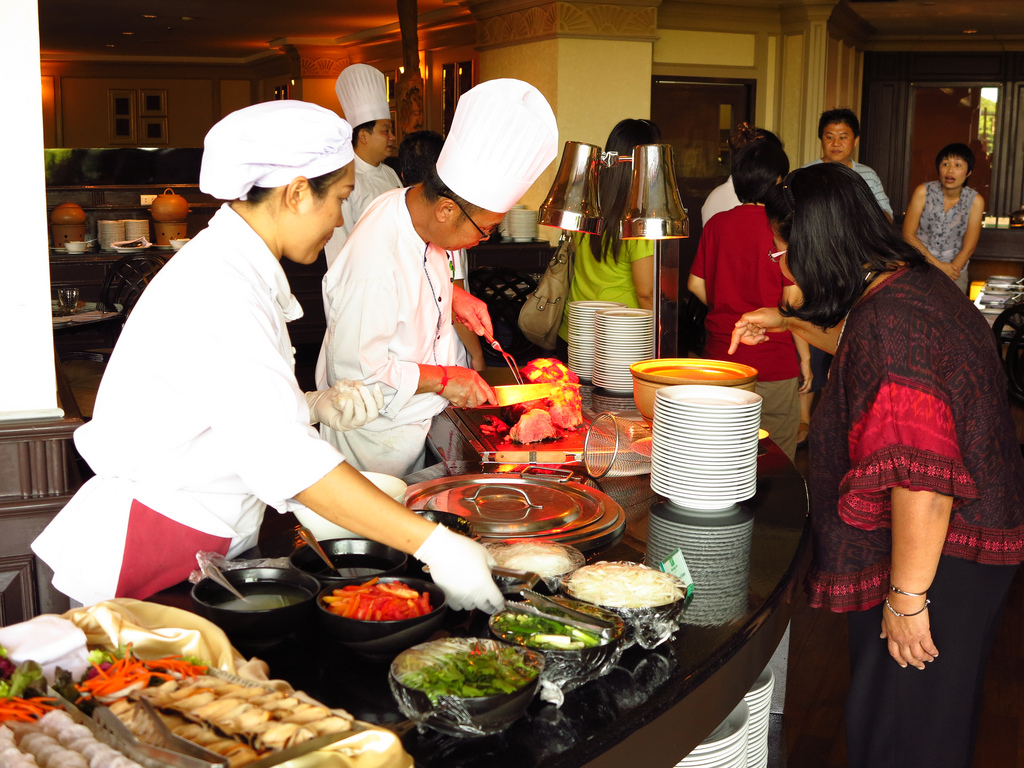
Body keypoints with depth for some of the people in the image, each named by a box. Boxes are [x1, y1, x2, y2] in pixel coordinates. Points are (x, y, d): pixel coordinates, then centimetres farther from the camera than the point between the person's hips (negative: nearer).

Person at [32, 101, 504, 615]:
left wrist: (313, 406, 3)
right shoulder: (217, 290, -25)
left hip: (209, 544, 9)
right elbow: (282, 455, -34)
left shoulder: (234, 266, 8)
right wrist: (434, 544, -35)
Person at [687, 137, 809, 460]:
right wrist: (804, 356, -3)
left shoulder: (717, 224, 0)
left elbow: (695, 284, 6)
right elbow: (792, 301, -13)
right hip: (774, 363, -5)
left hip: (721, 357, 5)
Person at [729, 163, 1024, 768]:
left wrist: (907, 594, -25)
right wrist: (787, 320, 31)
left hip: (936, 554, -10)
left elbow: (922, 474, -31)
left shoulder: (891, 319, -27)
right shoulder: (913, 283, 5)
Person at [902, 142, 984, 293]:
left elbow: (968, 248, -4)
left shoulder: (975, 201, -5)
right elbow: (908, 235, -7)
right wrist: (938, 265, -14)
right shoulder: (923, 192, -8)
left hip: (955, 268, 1)